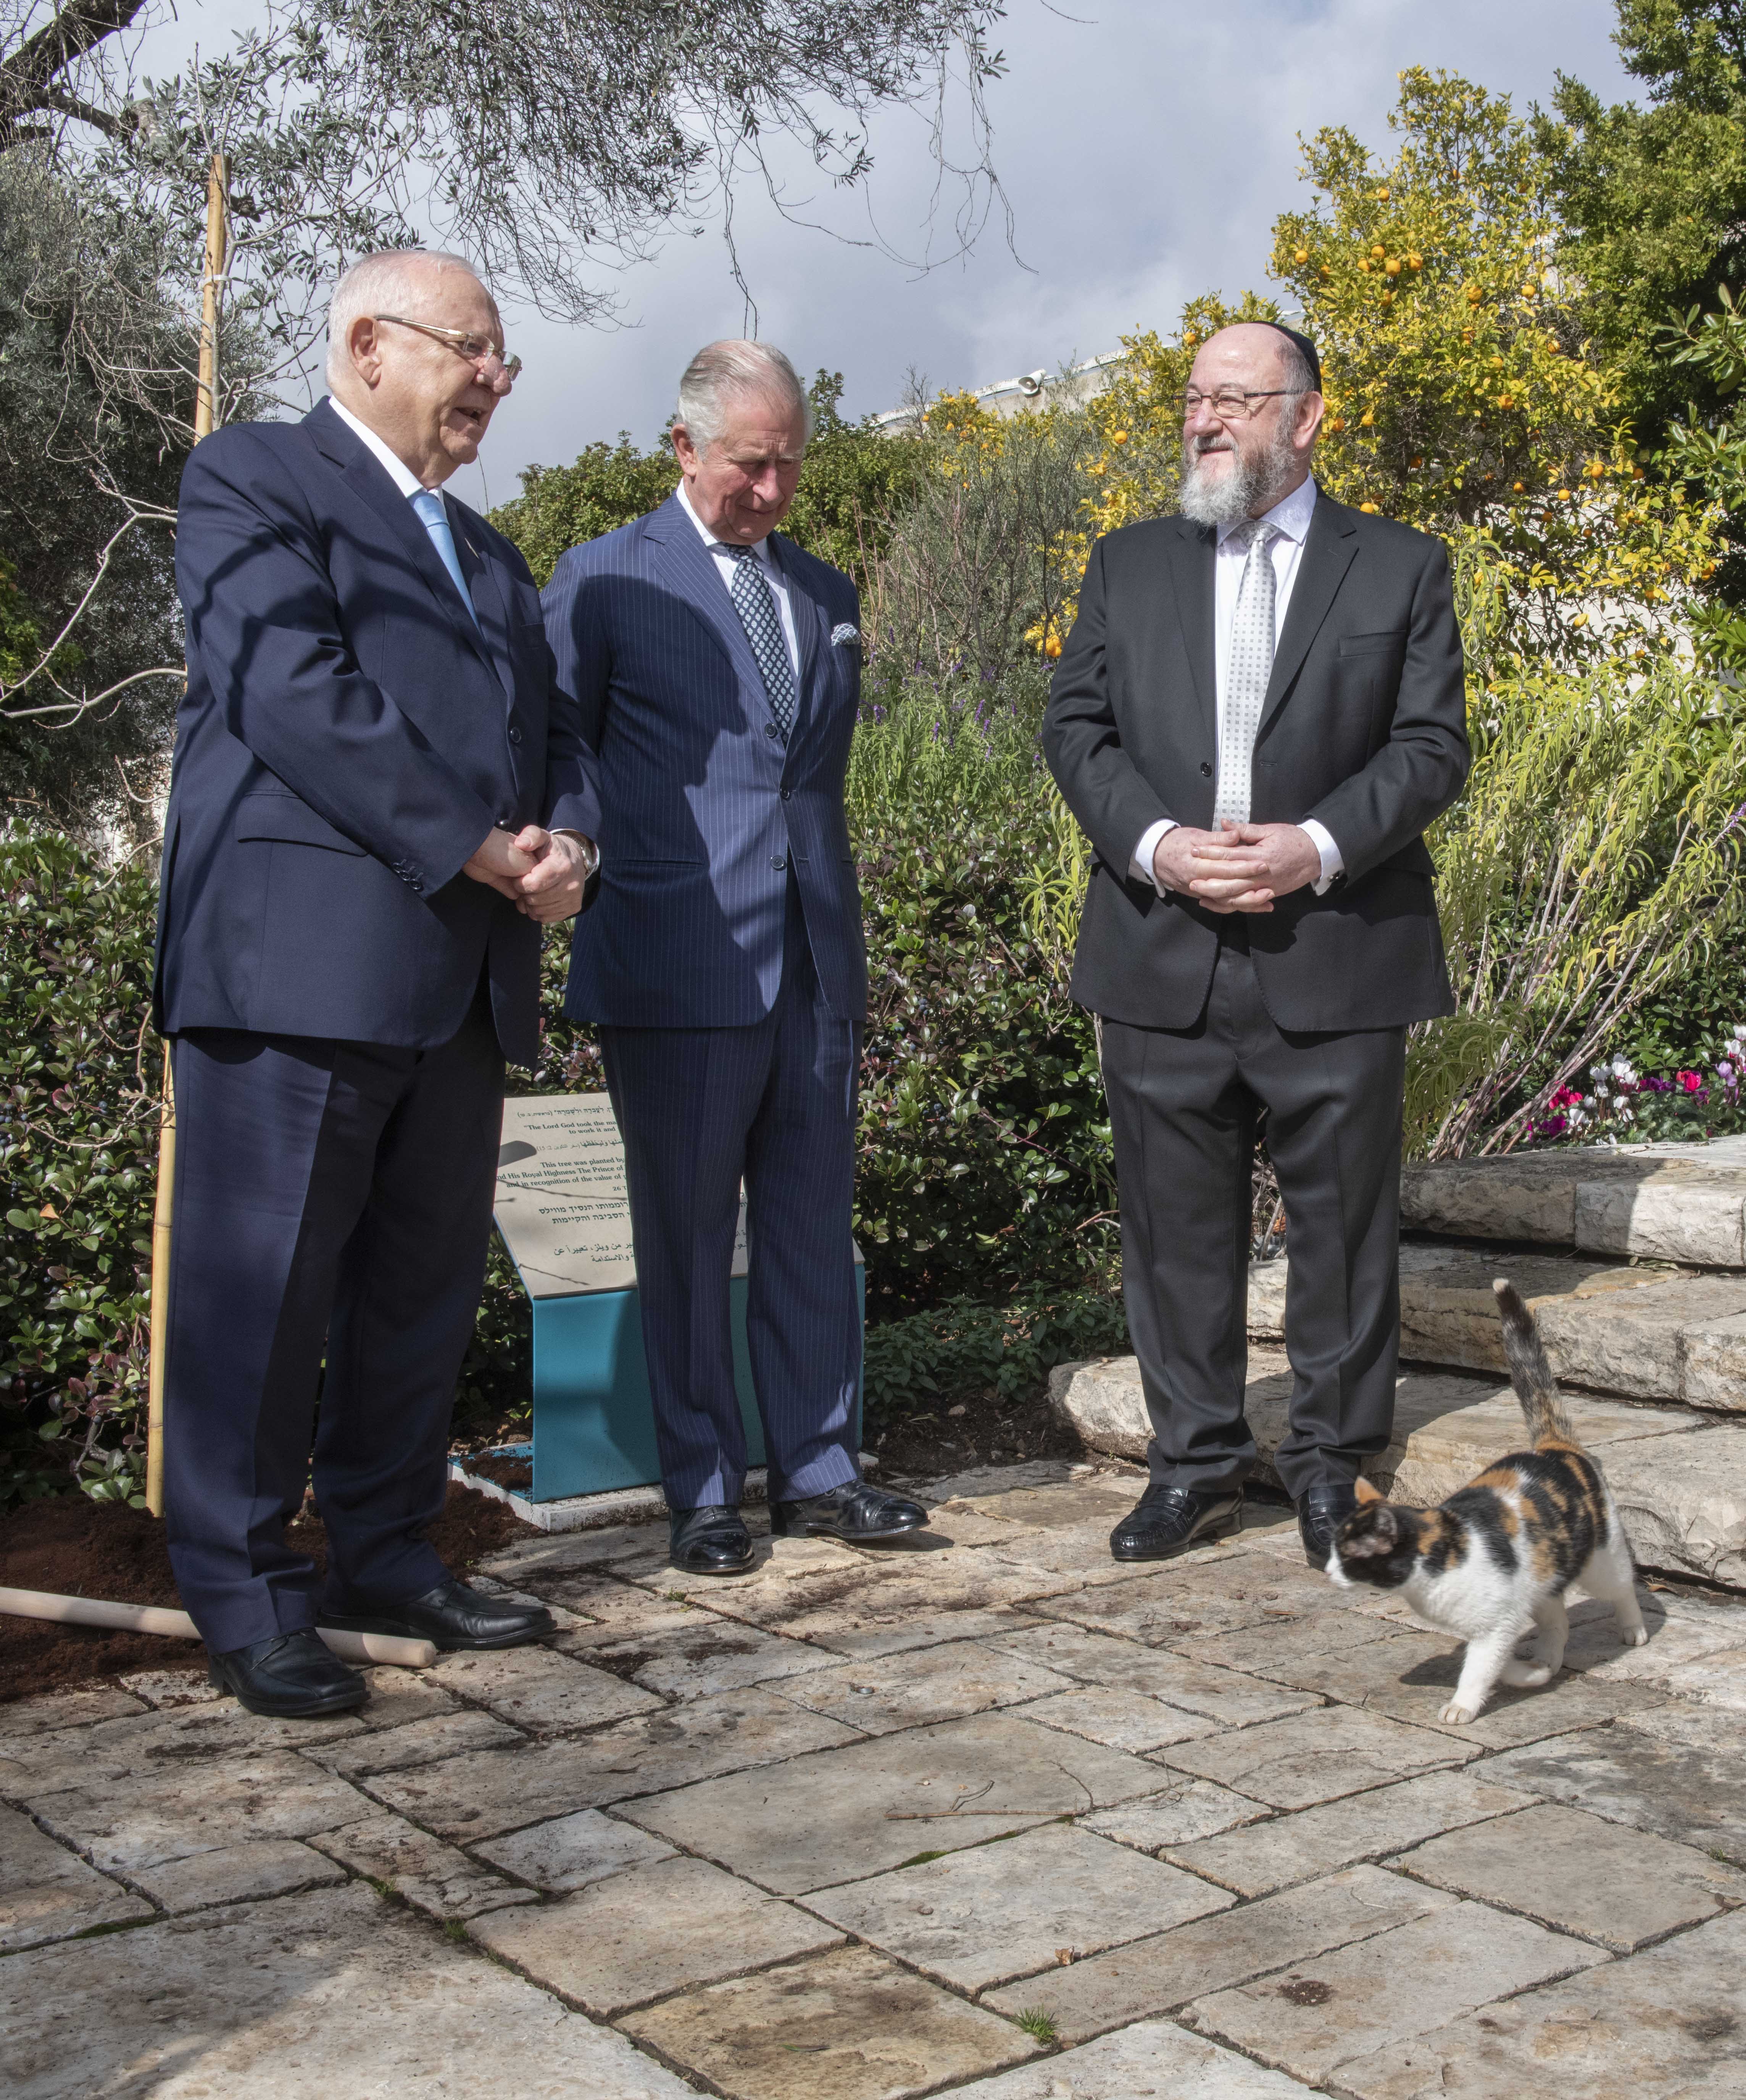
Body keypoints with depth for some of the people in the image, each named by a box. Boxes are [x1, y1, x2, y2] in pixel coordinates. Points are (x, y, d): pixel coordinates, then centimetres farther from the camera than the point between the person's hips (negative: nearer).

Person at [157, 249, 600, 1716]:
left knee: (426, 1289, 12)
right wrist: (475, 852, -16)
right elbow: (297, 690, -13)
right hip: (302, 959, -8)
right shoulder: (251, 479, 1)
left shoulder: (483, 549, 26)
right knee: (264, 1292, -2)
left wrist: (567, 844, -2)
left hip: (465, 977, 8)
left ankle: (386, 1558, 24)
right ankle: (248, 1605, 8)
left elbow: (550, 723, 20)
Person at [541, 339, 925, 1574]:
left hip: (812, 963, 5)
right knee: (687, 1242, 4)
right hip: (680, 965, -5)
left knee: (813, 1228, 10)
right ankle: (703, 1493, 16)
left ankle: (818, 1470, 21)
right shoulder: (606, 582, 0)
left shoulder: (827, 594, 17)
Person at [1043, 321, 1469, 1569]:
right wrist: (1157, 845, -11)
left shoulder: (1403, 569, 7)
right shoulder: (1130, 565, 13)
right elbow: (1078, 729, 6)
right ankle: (1197, 1466, 21)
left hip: (1337, 960, -2)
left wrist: (1317, 846, -15)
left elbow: (1433, 749, 0)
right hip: (1164, 962, 2)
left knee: (1343, 1223, 6)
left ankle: (1336, 1466, 21)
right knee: (1177, 1225, 8)